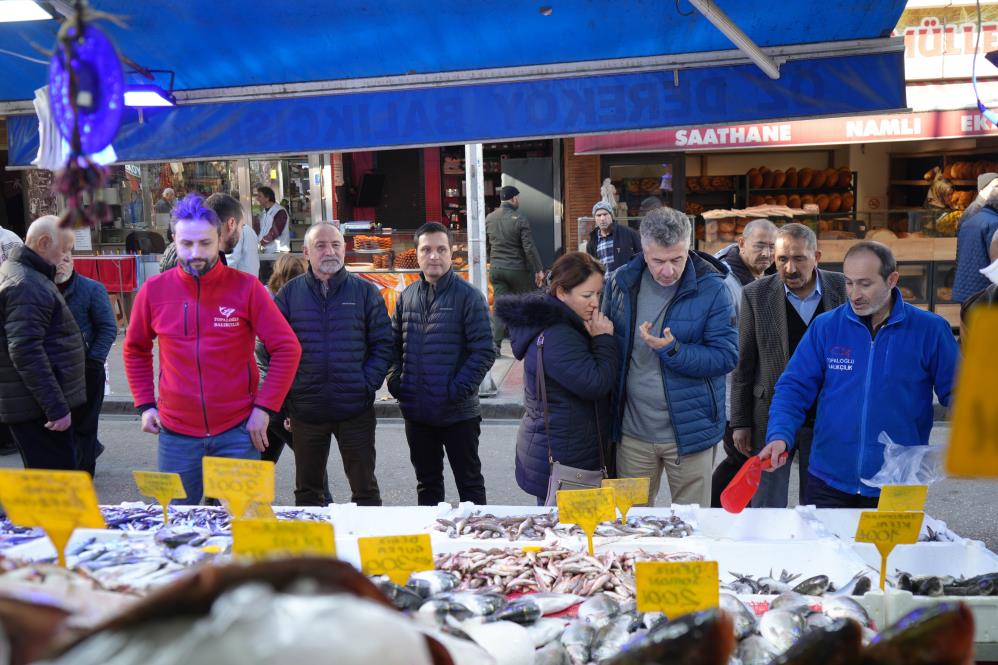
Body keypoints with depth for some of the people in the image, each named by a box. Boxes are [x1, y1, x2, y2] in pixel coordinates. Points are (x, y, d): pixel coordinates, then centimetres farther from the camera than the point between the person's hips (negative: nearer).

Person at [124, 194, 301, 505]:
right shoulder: (154, 291, 0)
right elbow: (135, 350, 14)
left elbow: (287, 348, -7)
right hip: (176, 432, 2)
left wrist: (264, 407, -11)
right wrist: (145, 404, 6)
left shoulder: (246, 287, -8)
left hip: (238, 431, -2)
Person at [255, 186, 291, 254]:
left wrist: (261, 243, -13)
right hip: (265, 252, 7)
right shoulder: (263, 212, 15)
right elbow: (262, 231, 15)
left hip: (278, 251, -7)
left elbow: (274, 233, -16)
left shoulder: (280, 212, -11)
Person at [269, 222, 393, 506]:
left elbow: (383, 344, 3)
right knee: (307, 490, 13)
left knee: (365, 487, 7)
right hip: (305, 409, 1)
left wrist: (368, 384, -8)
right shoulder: (289, 294, 4)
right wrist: (285, 392, -3)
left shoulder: (365, 291, 3)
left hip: (356, 409, -1)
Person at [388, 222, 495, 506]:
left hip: (459, 413, -5)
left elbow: (484, 351, -12)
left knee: (469, 483, 9)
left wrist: (458, 389, -18)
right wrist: (395, 381, 0)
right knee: (427, 483, 18)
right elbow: (394, 344, 14)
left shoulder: (468, 296, -9)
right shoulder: (407, 296, 7)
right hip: (416, 413, 5)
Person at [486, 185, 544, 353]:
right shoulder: (520, 219, -13)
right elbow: (529, 248, -15)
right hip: (517, 269, -4)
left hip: (495, 269, 4)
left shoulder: (489, 218, 2)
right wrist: (539, 269, -9)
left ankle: (495, 345, -2)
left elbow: (486, 246, 10)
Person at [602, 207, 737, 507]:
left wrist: (673, 350, -25)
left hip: (690, 433, -3)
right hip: (632, 430, 3)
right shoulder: (620, 282, -1)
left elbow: (727, 356, -13)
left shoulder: (711, 289, -11)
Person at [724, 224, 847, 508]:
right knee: (765, 507, 8)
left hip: (827, 418, 1)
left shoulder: (843, 289, -3)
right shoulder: (756, 295, -5)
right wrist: (740, 422, -2)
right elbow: (743, 365, -1)